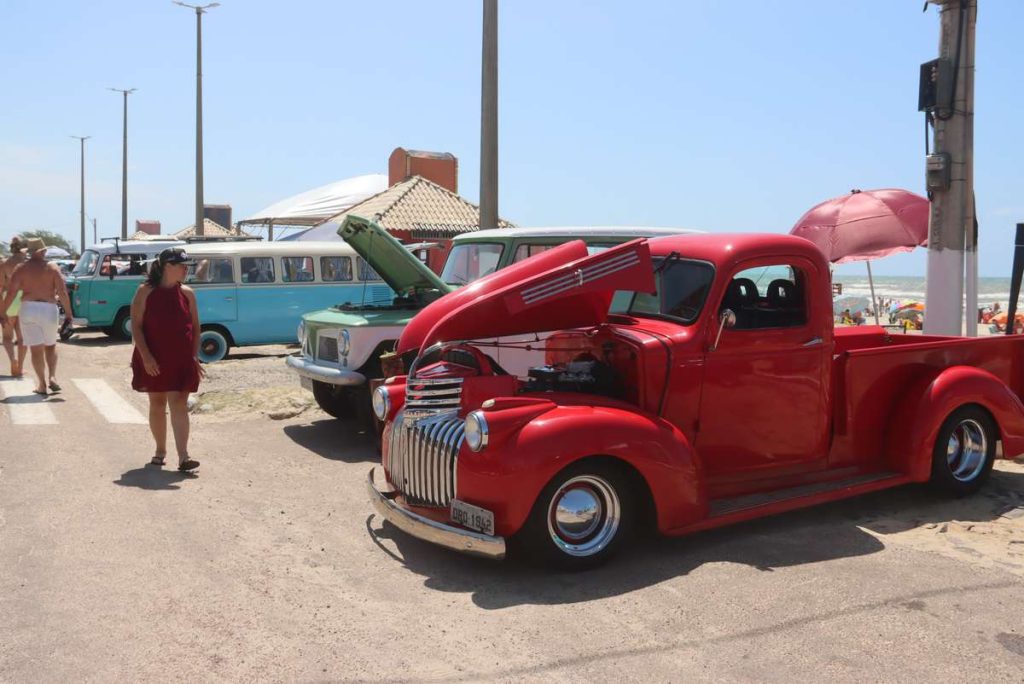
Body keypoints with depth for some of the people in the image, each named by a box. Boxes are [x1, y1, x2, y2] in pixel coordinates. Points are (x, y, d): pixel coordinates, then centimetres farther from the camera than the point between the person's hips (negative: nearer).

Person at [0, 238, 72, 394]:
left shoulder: (21, 269, 3)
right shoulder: (52, 268, 2)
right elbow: (62, 292, -6)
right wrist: (69, 314, -5)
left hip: (28, 309, 0)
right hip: (49, 310, 0)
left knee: (36, 349, 5)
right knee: (50, 346, 19)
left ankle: (42, 384, 4)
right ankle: (52, 377, 2)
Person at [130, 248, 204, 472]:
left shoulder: (187, 293, 4)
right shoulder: (145, 292, -3)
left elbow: (195, 327, 8)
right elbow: (136, 326, -6)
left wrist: (195, 356, 0)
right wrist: (146, 356, -14)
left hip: (181, 360, 1)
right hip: (153, 360, -1)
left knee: (179, 404, -5)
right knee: (157, 404, 10)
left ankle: (183, 457, -11)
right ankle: (160, 450, 25)